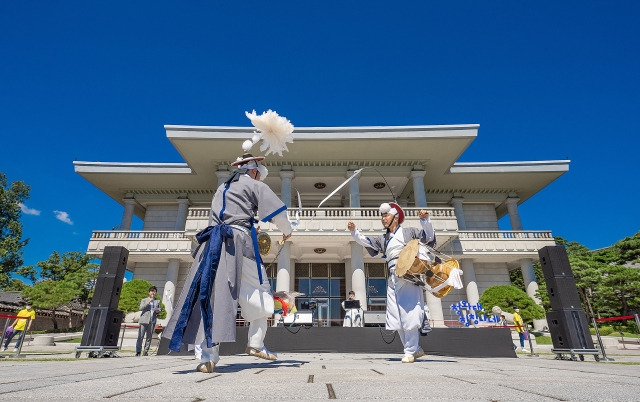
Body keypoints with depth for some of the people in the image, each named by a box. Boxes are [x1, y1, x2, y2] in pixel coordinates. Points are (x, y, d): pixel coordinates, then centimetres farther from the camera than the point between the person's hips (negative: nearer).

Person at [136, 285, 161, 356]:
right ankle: (138, 351, 1)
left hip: (152, 321, 2)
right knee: (140, 336, -6)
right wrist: (148, 302, -13)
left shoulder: (157, 301, 17)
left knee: (149, 337, 2)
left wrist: (158, 311, -3)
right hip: (144, 320, -2)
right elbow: (141, 308, -3)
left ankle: (146, 351, 9)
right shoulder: (144, 300, 12)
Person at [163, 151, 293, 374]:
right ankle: (255, 344, 4)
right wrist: (287, 230, 18)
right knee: (258, 293, 7)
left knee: (214, 296, -1)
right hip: (239, 241, -6)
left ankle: (209, 356, -4)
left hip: (214, 242, 6)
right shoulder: (255, 185, 7)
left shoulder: (223, 188, 27)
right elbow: (277, 212, -1)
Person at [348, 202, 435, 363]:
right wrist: (354, 231, -1)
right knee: (397, 318, 5)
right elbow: (365, 241, 14)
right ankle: (416, 349, 20)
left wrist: (425, 220, -12)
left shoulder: (409, 232, 9)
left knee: (409, 314, -7)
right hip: (393, 280, 5)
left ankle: (409, 352, 4)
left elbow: (429, 236, 3)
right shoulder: (383, 239, 21)